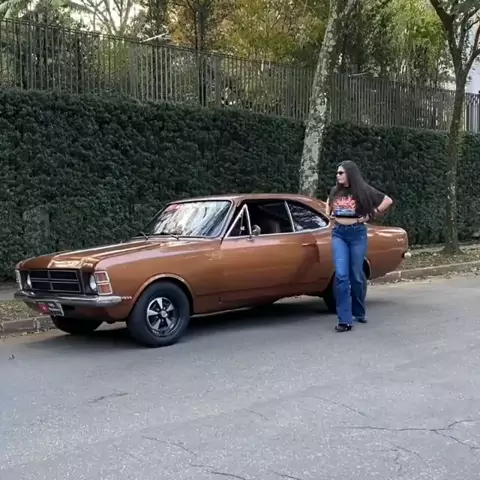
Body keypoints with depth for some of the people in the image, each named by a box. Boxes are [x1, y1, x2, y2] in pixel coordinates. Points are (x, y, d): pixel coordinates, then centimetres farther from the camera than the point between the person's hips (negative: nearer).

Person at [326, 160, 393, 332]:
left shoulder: (364, 190, -3)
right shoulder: (335, 191, 9)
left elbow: (388, 201, -3)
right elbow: (328, 203, 31)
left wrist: (370, 215, -3)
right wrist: (329, 215, 13)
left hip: (357, 233, -2)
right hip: (338, 234, 2)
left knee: (356, 275, 5)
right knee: (341, 275, -11)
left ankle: (359, 313, 26)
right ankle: (345, 320, -13)